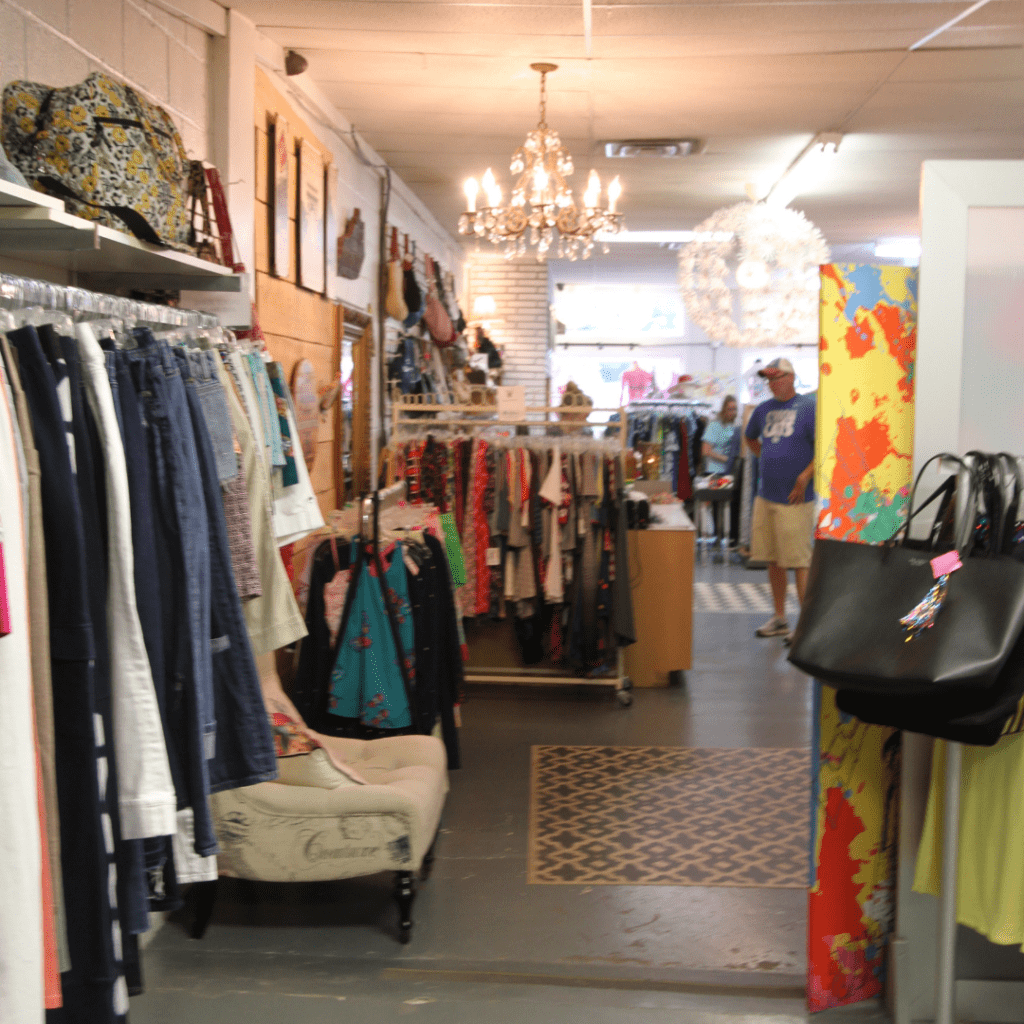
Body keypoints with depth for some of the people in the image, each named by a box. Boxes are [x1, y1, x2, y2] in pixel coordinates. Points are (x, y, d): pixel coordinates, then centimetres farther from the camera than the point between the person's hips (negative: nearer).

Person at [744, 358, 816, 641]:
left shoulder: (808, 407, -8)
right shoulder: (764, 409, 11)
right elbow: (751, 439, 30)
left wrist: (805, 477, -17)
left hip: (795, 498, -7)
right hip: (765, 495, 7)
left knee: (799, 561, -5)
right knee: (773, 559, 11)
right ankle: (780, 619, 22)